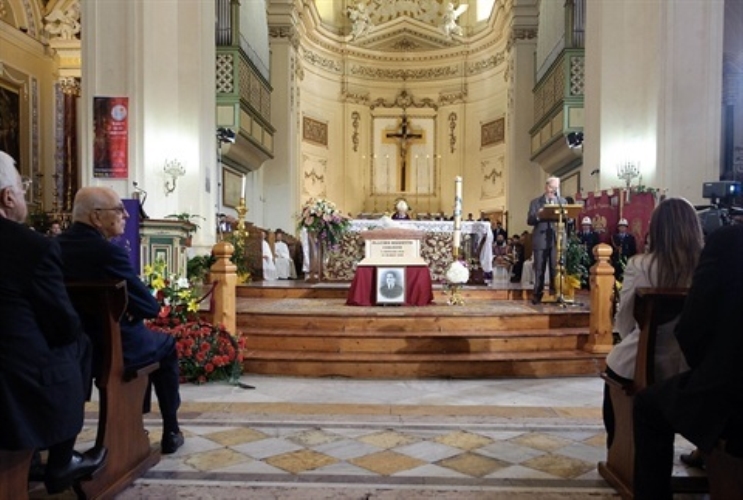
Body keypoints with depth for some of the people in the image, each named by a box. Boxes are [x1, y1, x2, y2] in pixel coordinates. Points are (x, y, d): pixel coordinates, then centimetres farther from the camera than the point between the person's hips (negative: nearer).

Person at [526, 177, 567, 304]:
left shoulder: (562, 201, 15)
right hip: (540, 239, -1)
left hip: (557, 239, 1)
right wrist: (538, 216, -18)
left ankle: (555, 293, 5)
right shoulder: (536, 202, 9)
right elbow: (529, 221, 2)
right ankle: (537, 294, 7)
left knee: (556, 268, -2)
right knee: (539, 269, 0)